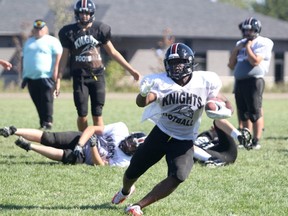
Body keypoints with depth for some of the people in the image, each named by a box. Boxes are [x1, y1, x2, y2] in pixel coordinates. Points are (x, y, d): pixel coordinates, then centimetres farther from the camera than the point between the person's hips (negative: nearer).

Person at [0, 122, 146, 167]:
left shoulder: (124, 161, -17)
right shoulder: (121, 129, -14)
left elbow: (100, 164, -20)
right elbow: (92, 129, -9)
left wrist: (93, 147, -34)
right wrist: (79, 145, -21)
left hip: (84, 158, -1)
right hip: (82, 139, 2)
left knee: (65, 156, -32)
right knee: (49, 138, -17)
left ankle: (29, 146, -27)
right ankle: (13, 131, -11)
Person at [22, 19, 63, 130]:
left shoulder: (52, 41, 0)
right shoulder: (29, 42, 22)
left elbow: (58, 56, -8)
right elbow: (24, 58, 25)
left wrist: (55, 71, -18)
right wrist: (24, 75, 20)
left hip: (46, 77, -6)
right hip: (31, 78, 6)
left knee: (47, 100, -9)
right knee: (37, 102, 6)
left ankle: (48, 122, -8)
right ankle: (42, 123, 11)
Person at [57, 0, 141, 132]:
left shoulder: (100, 29, 3)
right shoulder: (69, 32, 2)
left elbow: (113, 52, 10)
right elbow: (64, 57, 7)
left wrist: (131, 70, 8)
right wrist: (58, 80, 5)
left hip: (97, 76, 0)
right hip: (80, 77, 0)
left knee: (97, 114, -2)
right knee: (82, 115, 0)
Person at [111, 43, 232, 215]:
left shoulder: (204, 82, -15)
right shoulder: (161, 82, -17)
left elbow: (226, 104, -3)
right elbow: (141, 103, -34)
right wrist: (144, 93, -58)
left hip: (184, 141, 0)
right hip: (161, 134, 0)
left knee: (178, 178, -23)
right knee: (133, 172, 9)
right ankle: (126, 191, 47)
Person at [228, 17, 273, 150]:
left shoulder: (262, 43, -4)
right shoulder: (241, 43, 19)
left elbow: (255, 61, -18)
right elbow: (231, 65, 18)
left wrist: (247, 46, -8)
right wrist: (236, 49, 6)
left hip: (254, 81, -8)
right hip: (239, 81, 8)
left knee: (255, 112, -7)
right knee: (243, 114, 11)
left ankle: (256, 141, -4)